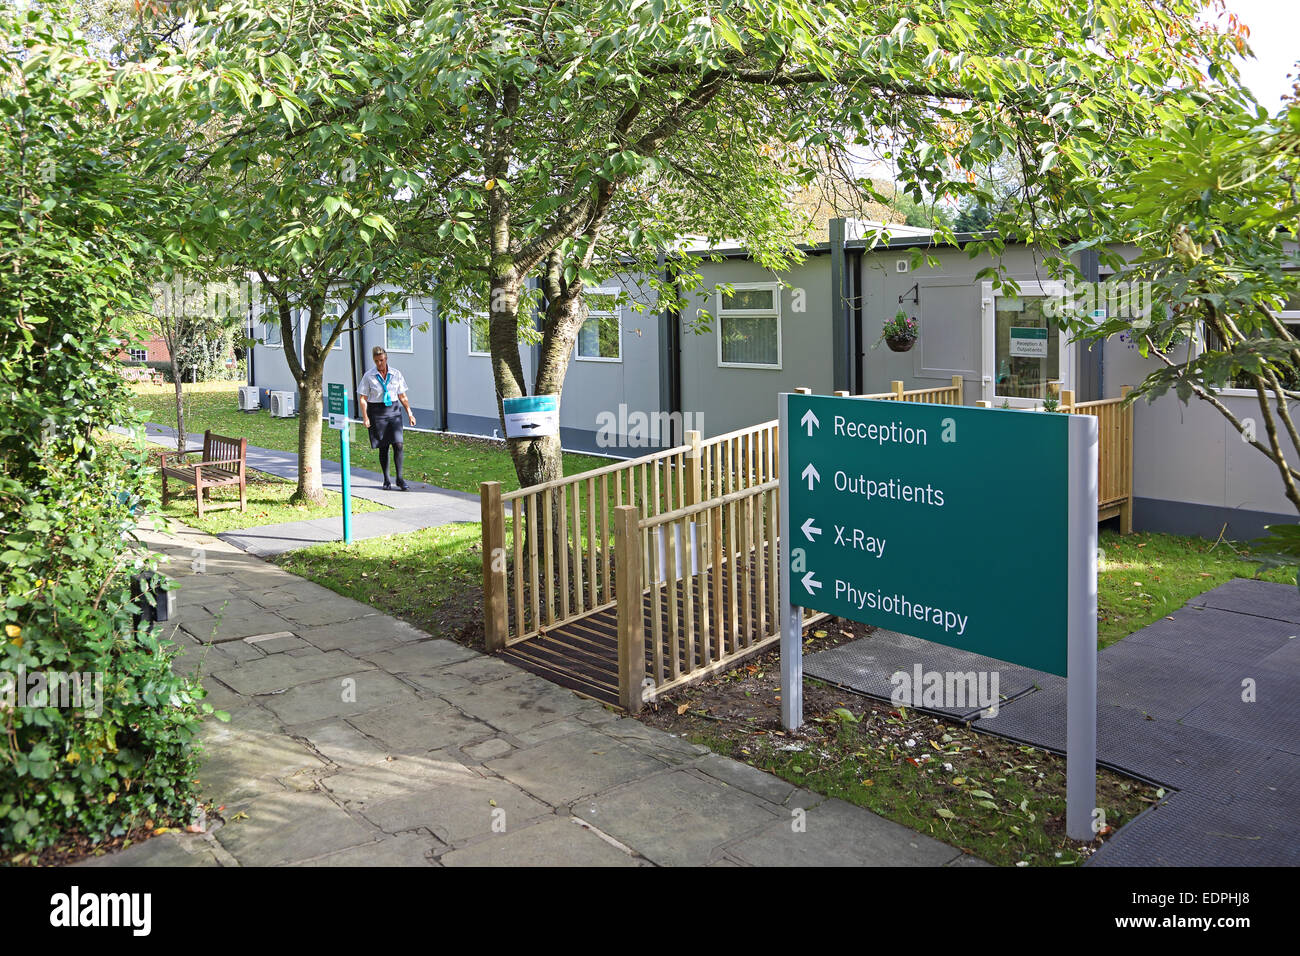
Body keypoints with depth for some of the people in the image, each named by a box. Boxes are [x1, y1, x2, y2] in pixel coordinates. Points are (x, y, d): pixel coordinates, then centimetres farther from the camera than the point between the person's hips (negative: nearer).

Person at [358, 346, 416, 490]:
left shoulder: (396, 374, 5)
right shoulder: (368, 376, -2)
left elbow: (402, 396, 12)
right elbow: (362, 398, 0)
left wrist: (410, 413, 9)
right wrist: (365, 417, -9)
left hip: (394, 411, 2)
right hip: (377, 412, -1)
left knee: (398, 444, -10)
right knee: (383, 447, 2)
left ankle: (400, 478, -2)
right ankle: (386, 480, 13)